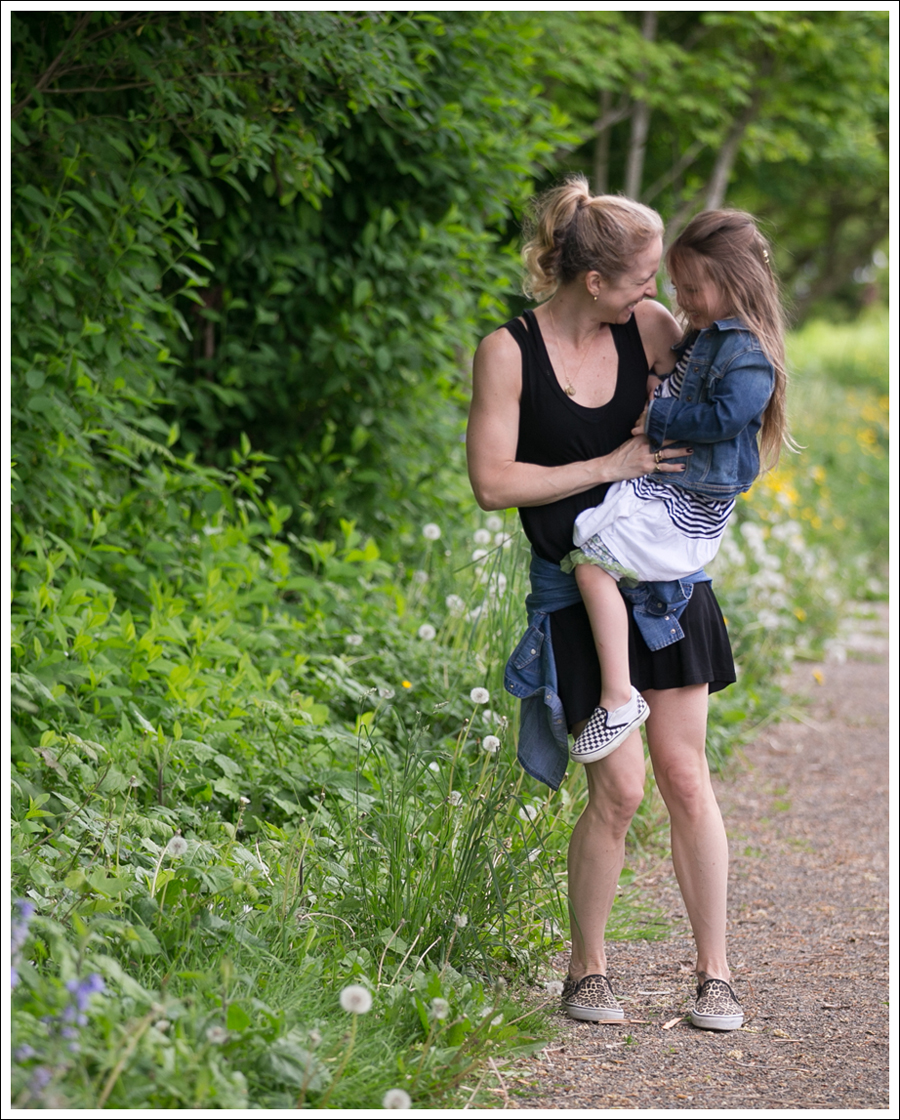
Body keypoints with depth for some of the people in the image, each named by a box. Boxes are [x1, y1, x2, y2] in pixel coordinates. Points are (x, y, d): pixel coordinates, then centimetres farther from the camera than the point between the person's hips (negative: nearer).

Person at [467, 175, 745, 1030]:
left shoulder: (649, 328, 0)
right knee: (617, 787, -6)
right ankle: (586, 971, 13)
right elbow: (492, 483, -14)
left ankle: (714, 974, 12)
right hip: (576, 589, -4)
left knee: (685, 776, 3)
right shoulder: (508, 351, -11)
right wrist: (609, 465, -16)